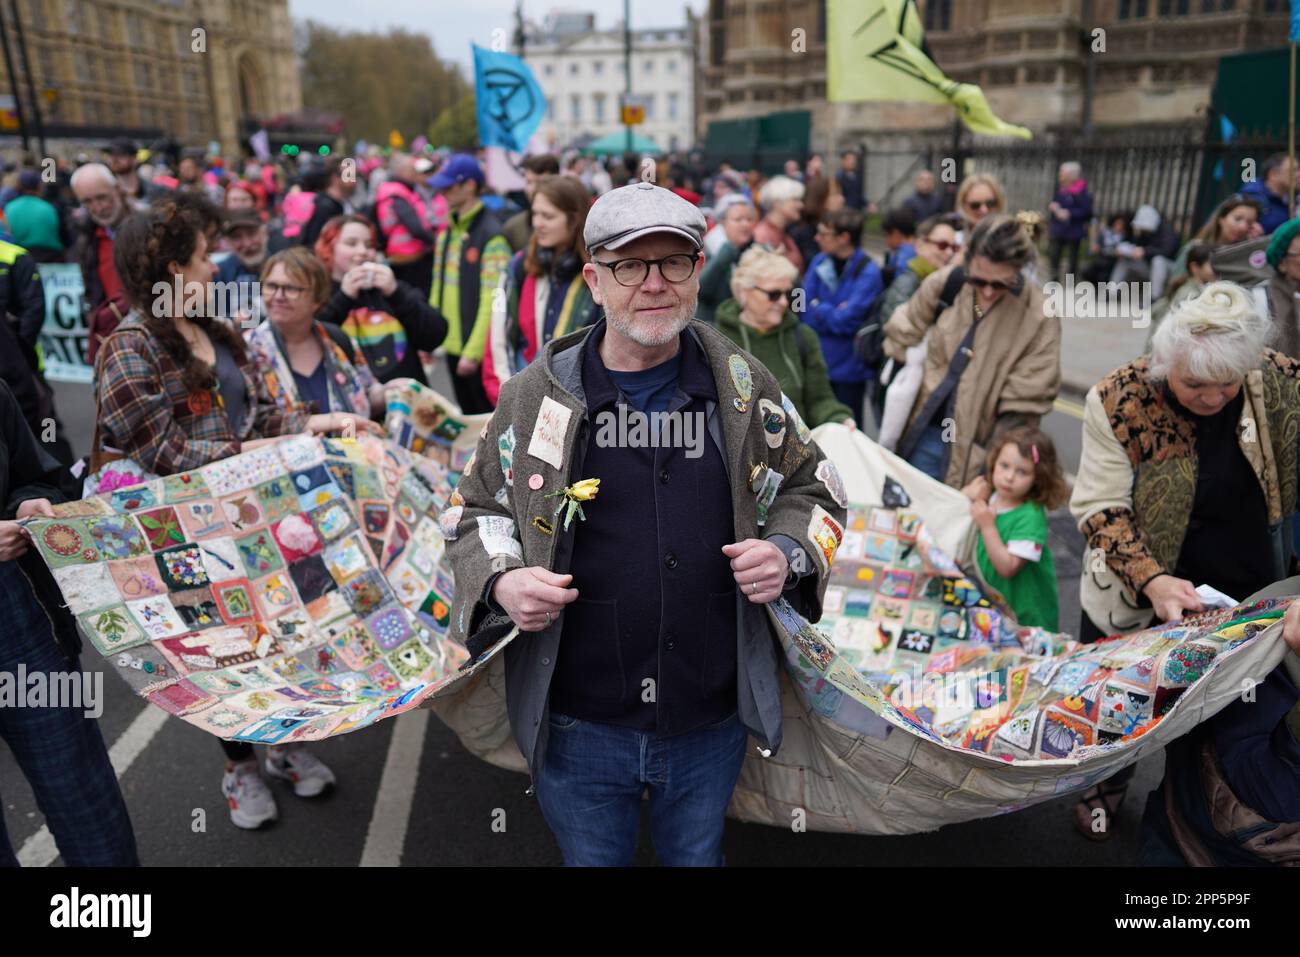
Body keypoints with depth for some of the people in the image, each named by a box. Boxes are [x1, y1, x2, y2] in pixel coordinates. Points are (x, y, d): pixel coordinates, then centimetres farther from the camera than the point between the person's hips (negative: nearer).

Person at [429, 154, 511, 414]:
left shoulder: (491, 234, -13)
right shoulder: (447, 232, 12)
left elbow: (492, 301, -17)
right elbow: (438, 289, 15)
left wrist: (473, 351, -19)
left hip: (479, 352, -7)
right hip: (452, 345, 8)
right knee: (469, 420, 17)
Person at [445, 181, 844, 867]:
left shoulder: (743, 385, -1)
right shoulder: (536, 395, -5)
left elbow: (810, 487, 11)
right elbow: (477, 510, 6)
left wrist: (789, 553, -10)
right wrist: (499, 583, -14)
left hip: (713, 724, 1)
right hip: (578, 726, -1)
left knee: (696, 856, 24)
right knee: (592, 857, 21)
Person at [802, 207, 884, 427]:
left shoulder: (867, 273, -16)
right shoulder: (820, 262, 0)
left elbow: (845, 320, -21)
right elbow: (806, 313, -3)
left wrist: (818, 309, -7)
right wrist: (832, 313, -16)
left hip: (848, 366, -5)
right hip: (817, 362, 5)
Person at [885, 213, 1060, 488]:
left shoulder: (1038, 318, -15)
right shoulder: (945, 283, -7)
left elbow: (1023, 409, -13)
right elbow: (903, 334, 9)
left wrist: (990, 476, -15)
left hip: (976, 446, -3)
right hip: (926, 430, 3)